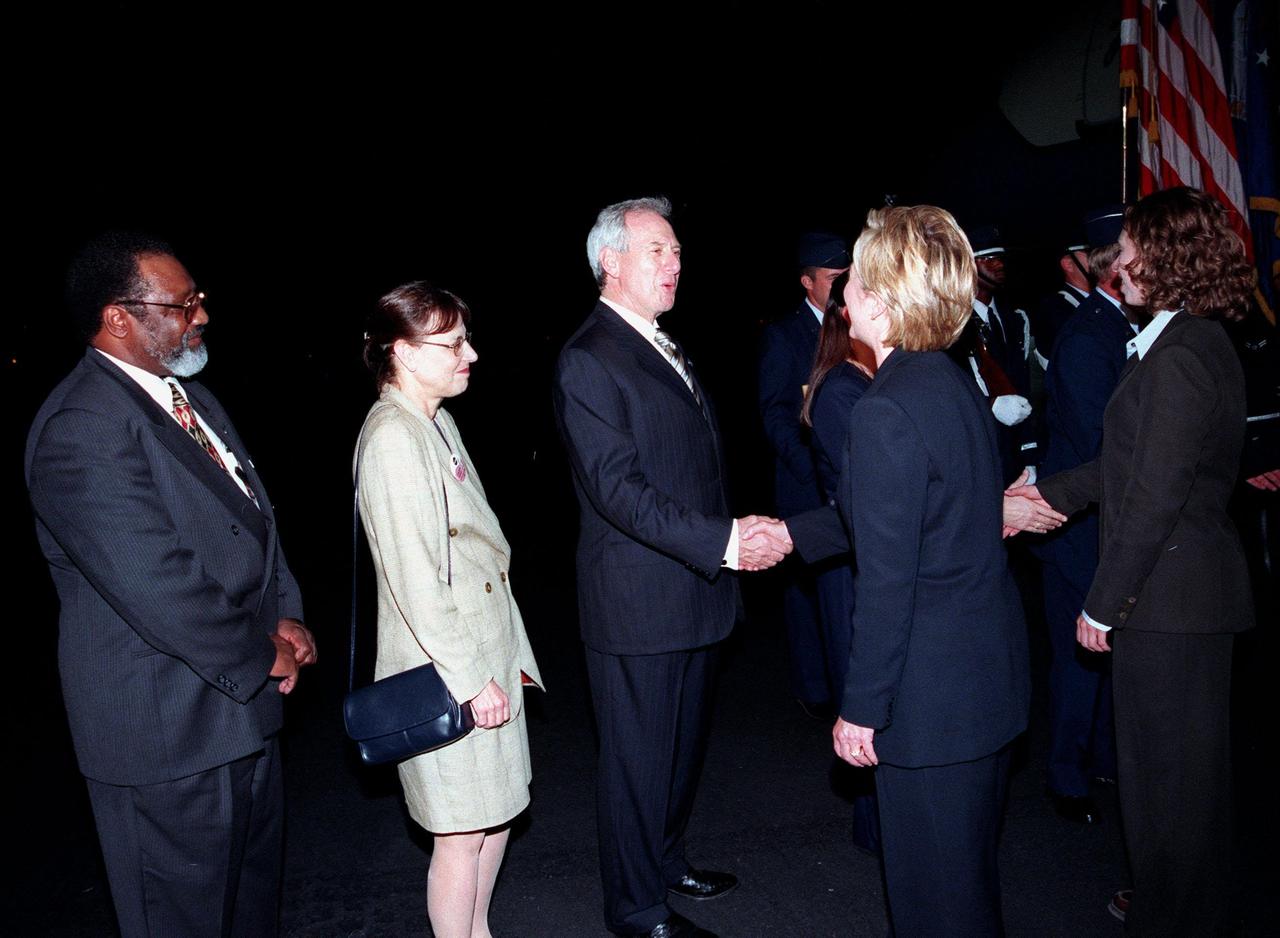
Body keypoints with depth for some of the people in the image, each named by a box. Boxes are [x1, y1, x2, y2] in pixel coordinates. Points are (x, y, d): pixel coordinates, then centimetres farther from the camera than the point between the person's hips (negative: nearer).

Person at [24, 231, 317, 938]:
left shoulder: (190, 397, 9)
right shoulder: (81, 427, -22)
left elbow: (254, 515, 15)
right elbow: (155, 583, -27)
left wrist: (285, 616, -1)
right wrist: (260, 656, -14)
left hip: (244, 699, 9)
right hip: (169, 730, -9)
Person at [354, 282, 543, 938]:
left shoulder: (437, 422, 10)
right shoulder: (392, 438, -19)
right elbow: (413, 579, -22)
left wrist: (505, 656, 14)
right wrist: (471, 678, -18)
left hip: (489, 652, 9)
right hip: (449, 670, -9)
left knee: (499, 809, 20)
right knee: (462, 833, 6)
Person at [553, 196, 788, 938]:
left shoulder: (666, 348, 14)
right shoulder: (589, 360, -16)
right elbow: (617, 488, -24)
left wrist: (737, 531, 10)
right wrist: (722, 542, -27)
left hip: (695, 591, 9)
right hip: (639, 601, -9)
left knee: (685, 742, 23)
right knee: (640, 757, 7)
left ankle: (667, 860, 44)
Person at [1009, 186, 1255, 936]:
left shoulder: (1177, 359, -20)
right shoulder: (1205, 344, 11)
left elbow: (1155, 496, -22)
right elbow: (1134, 461, 16)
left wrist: (1104, 603, -16)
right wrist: (1052, 492, 22)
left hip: (1167, 598, -10)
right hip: (1195, 590, 10)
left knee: (1165, 770, 6)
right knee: (1189, 766, 22)